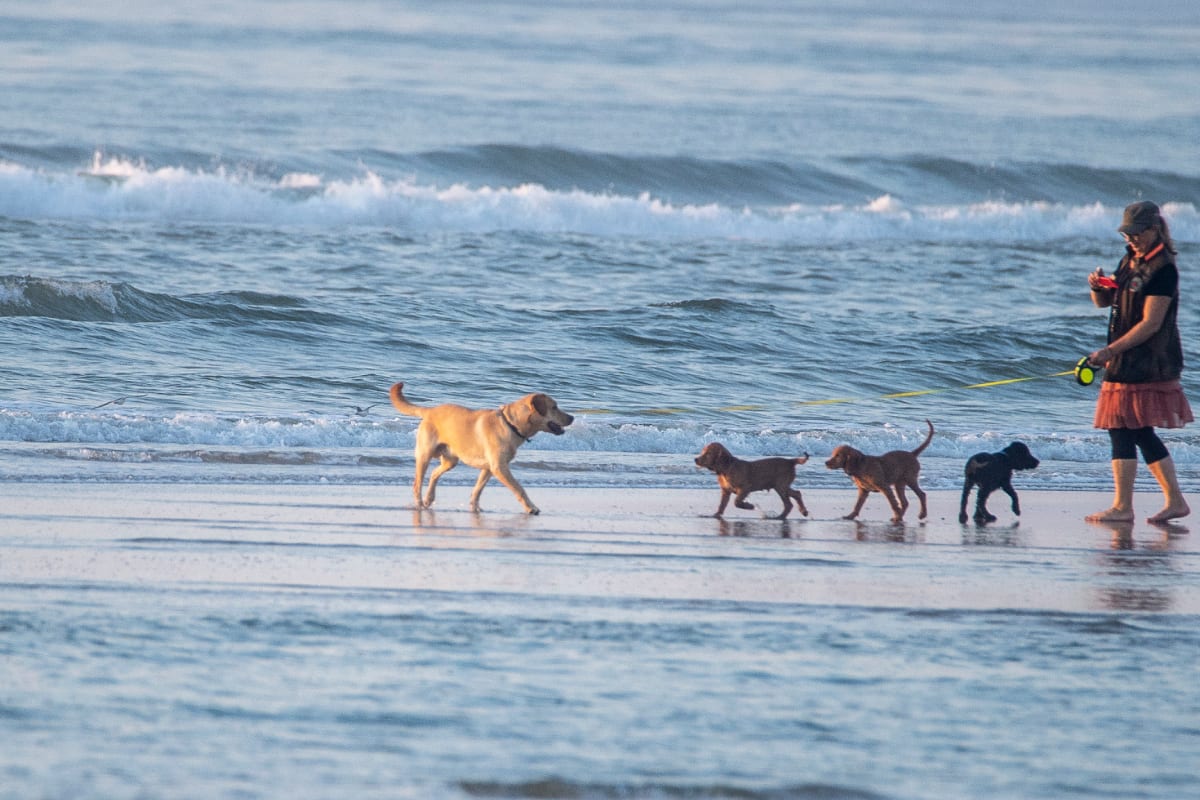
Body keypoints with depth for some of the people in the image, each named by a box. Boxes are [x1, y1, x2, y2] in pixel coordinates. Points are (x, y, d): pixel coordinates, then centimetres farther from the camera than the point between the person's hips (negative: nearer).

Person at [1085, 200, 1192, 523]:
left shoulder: (1163, 269, -14)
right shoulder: (1131, 261, 15)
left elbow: (1151, 323, -19)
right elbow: (1104, 302, 21)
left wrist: (1111, 351, -21)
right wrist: (1098, 286, -3)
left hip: (1146, 364, -9)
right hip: (1125, 363, 9)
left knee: (1122, 430, -10)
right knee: (1142, 433, 11)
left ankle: (1122, 506, -8)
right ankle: (1175, 501, 15)